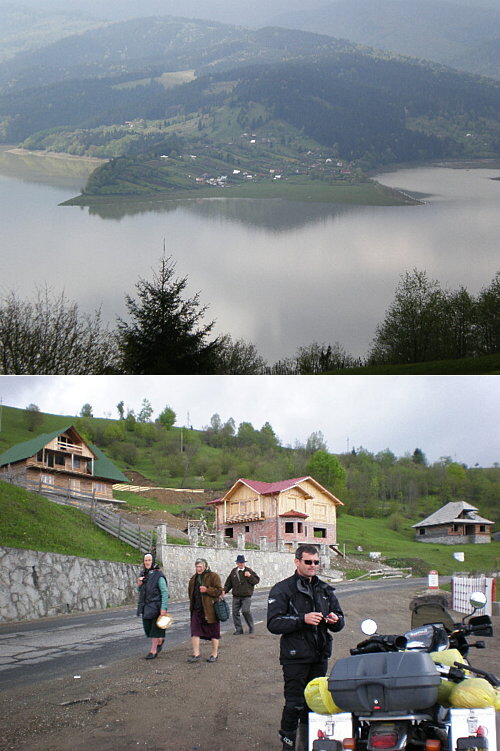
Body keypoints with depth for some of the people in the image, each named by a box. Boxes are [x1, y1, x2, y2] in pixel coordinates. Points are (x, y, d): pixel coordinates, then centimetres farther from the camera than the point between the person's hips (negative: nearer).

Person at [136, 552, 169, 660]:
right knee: (147, 628, 9)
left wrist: (163, 608, -19)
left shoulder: (158, 575, -12)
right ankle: (160, 640, 34)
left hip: (156, 606, -6)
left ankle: (153, 651, 9)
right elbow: (140, 591, 19)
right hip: (146, 606, 6)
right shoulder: (143, 574, 8)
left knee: (155, 628, 0)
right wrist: (139, 585, -5)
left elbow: (165, 592, -14)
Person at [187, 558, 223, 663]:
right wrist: (192, 605, 17)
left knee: (213, 632, 5)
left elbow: (219, 591, -11)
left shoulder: (213, 576, -6)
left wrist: (207, 590, -23)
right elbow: (190, 592, 25)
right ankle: (196, 654, 6)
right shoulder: (194, 578, 14)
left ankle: (214, 654, 17)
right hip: (197, 610, 5)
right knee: (195, 631, -1)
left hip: (210, 609, -5)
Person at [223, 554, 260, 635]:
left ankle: (251, 627, 5)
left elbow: (257, 580, -2)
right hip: (236, 596, 4)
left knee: (245, 611, -15)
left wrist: (250, 576, -17)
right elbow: (229, 583, 17)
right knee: (235, 612, 2)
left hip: (246, 595, -4)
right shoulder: (234, 571, 9)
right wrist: (224, 590, 6)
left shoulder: (248, 571, 0)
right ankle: (238, 629, 12)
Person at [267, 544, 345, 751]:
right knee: (294, 704, -5)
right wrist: (303, 619, -22)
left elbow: (339, 622, 18)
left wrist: (335, 620, -6)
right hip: (295, 657, -5)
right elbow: (274, 623, -13)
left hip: (320, 656, 5)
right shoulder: (282, 590, -3)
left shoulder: (325, 589, 15)